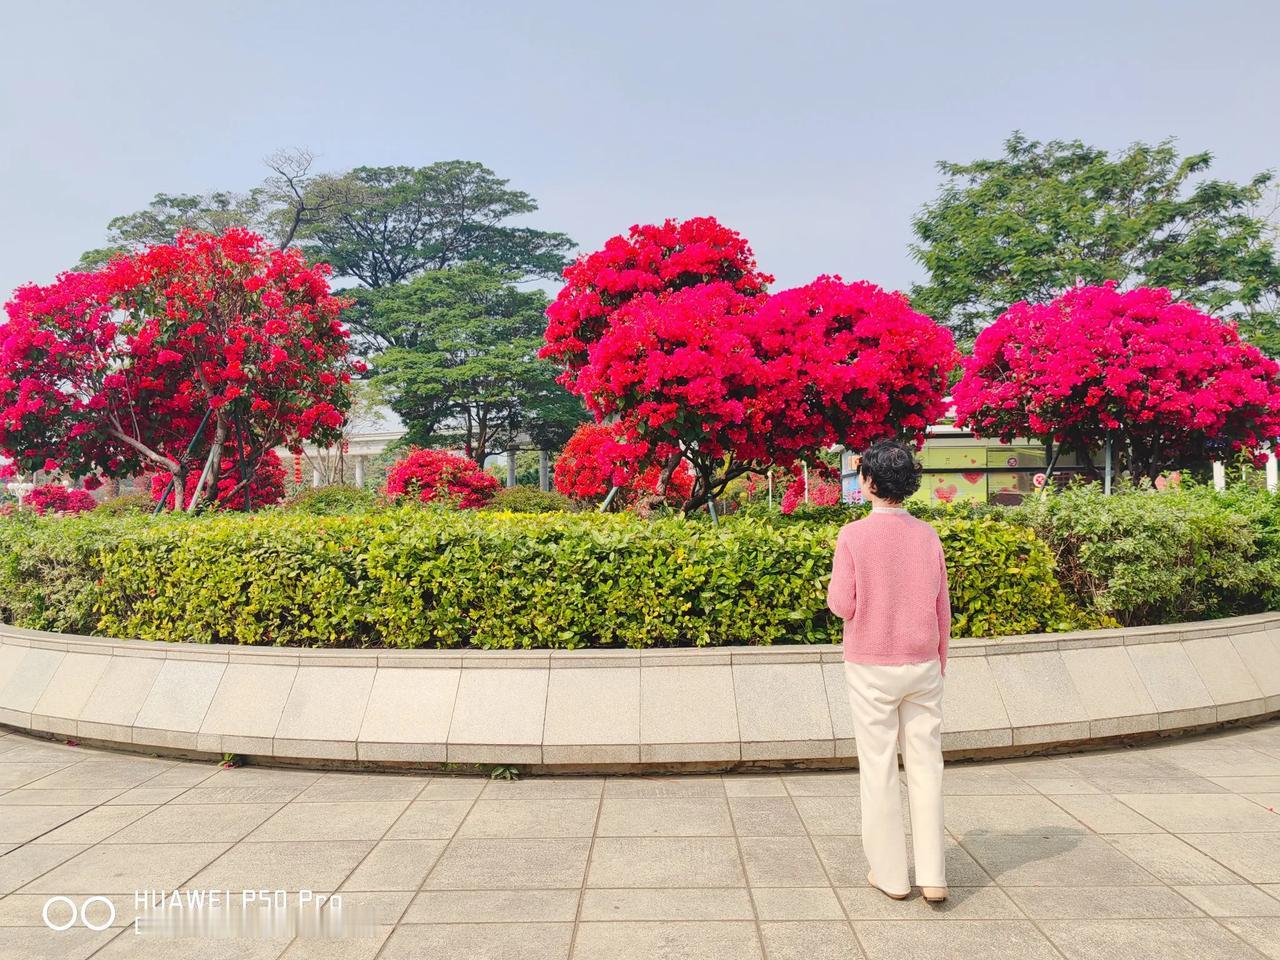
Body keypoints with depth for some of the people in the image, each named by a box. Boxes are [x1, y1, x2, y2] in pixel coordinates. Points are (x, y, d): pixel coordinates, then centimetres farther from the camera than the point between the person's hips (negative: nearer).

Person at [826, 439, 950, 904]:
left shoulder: (853, 535, -13)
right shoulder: (927, 535, 0)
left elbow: (841, 605, -13)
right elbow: (942, 609, 5)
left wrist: (832, 590, 10)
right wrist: (940, 663, 17)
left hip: (870, 667, -3)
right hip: (921, 665, 4)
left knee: (879, 770, 7)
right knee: (925, 766, 10)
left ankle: (890, 873, 16)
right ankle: (933, 875, 11)